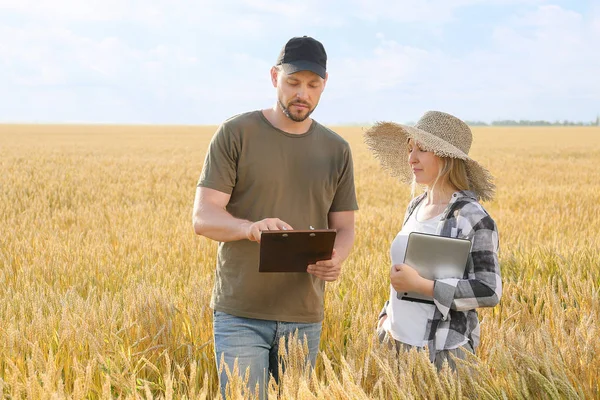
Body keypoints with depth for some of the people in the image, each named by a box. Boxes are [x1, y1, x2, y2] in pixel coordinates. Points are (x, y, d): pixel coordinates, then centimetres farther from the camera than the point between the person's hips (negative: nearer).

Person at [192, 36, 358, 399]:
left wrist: (336, 259, -15)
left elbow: (344, 228, 9)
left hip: (305, 316, 4)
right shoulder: (236, 133, -4)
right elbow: (203, 218, -9)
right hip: (240, 314, -3)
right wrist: (250, 227, -31)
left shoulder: (337, 150, 8)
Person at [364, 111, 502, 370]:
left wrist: (419, 284, -21)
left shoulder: (473, 218, -14)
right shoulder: (415, 207, 7)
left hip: (441, 351, -6)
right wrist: (387, 316, 9)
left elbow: (489, 292, -19)